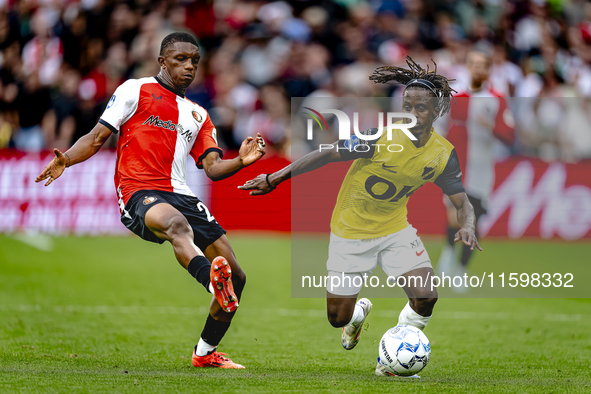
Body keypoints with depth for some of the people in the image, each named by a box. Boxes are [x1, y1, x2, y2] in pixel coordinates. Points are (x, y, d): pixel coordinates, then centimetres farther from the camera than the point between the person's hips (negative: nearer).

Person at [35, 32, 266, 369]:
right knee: (177, 223, -42)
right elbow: (98, 137, 5)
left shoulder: (198, 115, 26)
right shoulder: (136, 91, 10)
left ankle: (206, 353, 18)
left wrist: (241, 162, -4)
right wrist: (65, 160, -13)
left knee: (237, 277, -1)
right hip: (139, 193, -6)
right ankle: (214, 282, -71)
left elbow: (212, 167, 16)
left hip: (182, 195, 6)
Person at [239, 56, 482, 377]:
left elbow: (461, 202, -5)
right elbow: (327, 155, -19)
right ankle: (359, 311, 43)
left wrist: (467, 227, -28)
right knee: (338, 318, 3)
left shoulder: (443, 154, -11)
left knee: (426, 297, -18)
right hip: (350, 232, -3)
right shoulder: (381, 135, -25)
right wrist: (275, 178, -22)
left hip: (395, 230, 3)